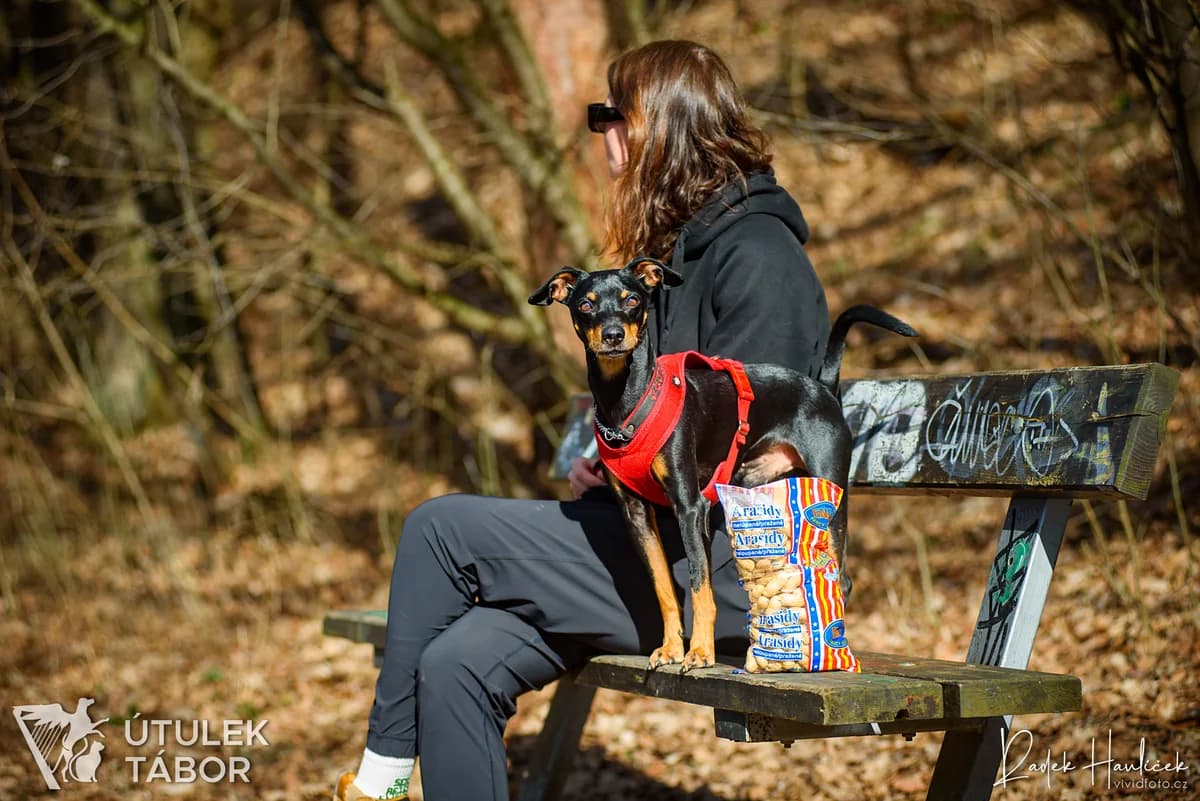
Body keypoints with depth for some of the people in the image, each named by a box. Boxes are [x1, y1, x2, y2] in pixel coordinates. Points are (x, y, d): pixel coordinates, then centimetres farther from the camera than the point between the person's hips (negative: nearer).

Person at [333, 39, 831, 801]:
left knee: (441, 527, -9)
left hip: (717, 572, -9)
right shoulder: (681, 250, 20)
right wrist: (599, 466, 7)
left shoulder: (757, 255, -12)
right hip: (661, 545, 9)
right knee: (458, 664, -9)